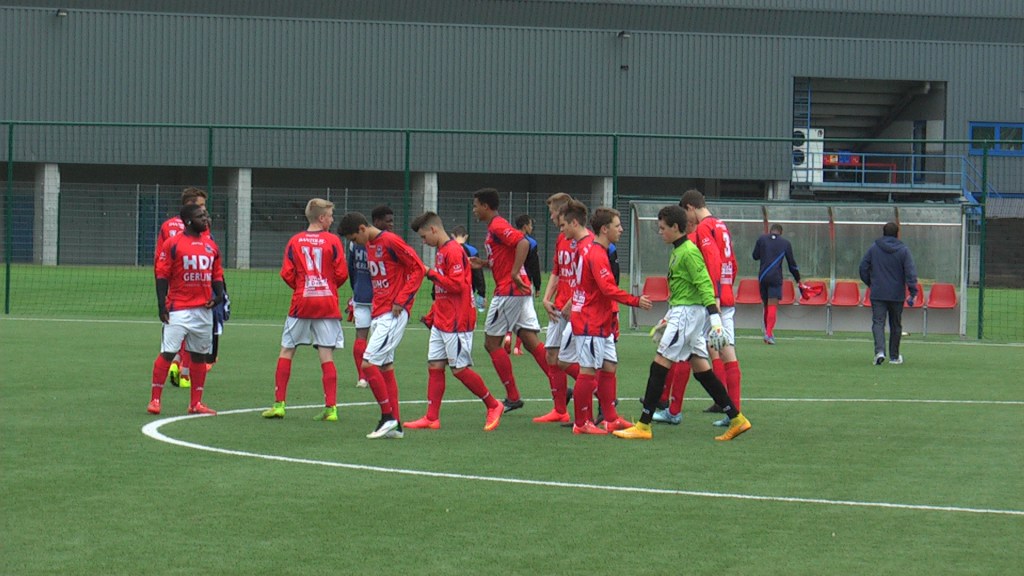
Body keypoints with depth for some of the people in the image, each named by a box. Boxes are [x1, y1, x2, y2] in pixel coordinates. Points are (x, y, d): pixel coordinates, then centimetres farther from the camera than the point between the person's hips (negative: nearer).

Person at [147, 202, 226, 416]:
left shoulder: (211, 246, 13)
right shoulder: (173, 243, -5)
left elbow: (217, 274, 17)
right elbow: (162, 275, -6)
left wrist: (219, 295, -1)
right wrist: (161, 304, -13)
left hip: (204, 309, 6)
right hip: (179, 309, -6)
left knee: (200, 355, 9)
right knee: (167, 352, -10)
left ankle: (196, 403, 17)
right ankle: (155, 400, -5)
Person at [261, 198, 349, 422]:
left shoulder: (295, 241, 2)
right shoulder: (333, 241, -4)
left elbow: (286, 274, -2)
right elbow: (342, 274, -5)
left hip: (301, 303, 1)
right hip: (328, 303, -1)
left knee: (286, 351, 9)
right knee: (327, 355, 0)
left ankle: (279, 403, 7)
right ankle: (331, 407, -4)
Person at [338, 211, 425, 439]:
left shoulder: (391, 242, -13)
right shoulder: (369, 245, 14)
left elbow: (418, 268, -14)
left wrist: (401, 301, -16)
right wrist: (376, 304, 15)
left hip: (393, 314, -10)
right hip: (378, 314, 10)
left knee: (369, 363, -14)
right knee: (385, 367, 9)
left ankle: (388, 416, -6)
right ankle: (395, 426, 13)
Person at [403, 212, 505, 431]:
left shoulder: (453, 251, -15)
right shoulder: (441, 252, 16)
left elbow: (457, 285, -22)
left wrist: (432, 274, -16)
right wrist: (432, 314, 20)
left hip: (457, 323, -10)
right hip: (441, 322, 10)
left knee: (460, 369, -5)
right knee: (434, 366, 6)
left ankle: (493, 406, 10)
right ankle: (432, 418, 7)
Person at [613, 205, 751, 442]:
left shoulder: (689, 251, -14)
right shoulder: (677, 251, 16)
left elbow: (705, 285, -20)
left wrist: (715, 320, -27)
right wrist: (668, 319, 29)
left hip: (687, 313, -10)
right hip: (682, 313, 10)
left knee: (659, 366, -8)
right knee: (701, 370, 9)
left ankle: (643, 426, -6)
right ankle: (736, 419, 10)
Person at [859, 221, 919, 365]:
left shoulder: (873, 248, 2)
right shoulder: (903, 250, -3)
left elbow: (863, 268, 7)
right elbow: (910, 272, -10)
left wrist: (870, 284, 22)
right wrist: (913, 292, -9)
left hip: (877, 294, 0)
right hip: (897, 294, 0)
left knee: (878, 322, -3)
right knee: (896, 325, 13)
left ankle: (879, 351, -26)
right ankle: (894, 356, 21)